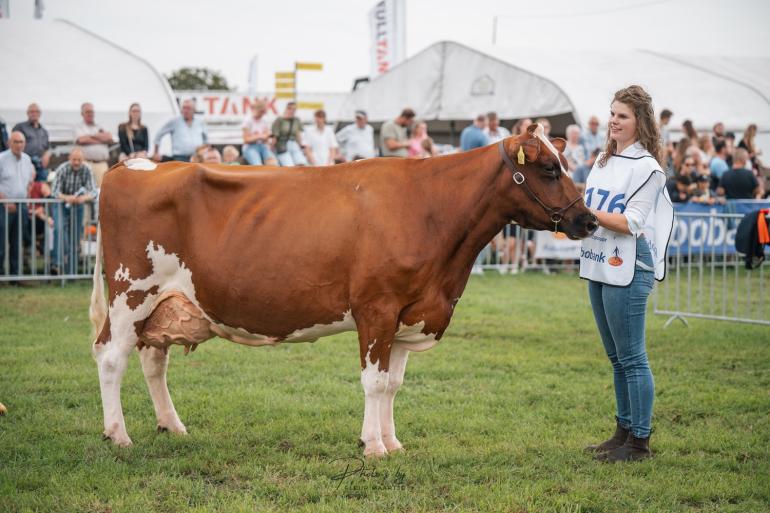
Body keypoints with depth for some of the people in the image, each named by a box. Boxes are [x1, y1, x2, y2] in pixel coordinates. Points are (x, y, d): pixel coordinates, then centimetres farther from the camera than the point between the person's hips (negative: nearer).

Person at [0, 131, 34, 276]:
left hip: (21, 206, 5)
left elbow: (31, 177, 25)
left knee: (17, 242, 8)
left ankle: (15, 272, 13)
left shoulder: (27, 159, 10)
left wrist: (28, 191, 10)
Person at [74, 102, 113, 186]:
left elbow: (110, 139, 6)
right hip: (86, 163, -3)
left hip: (102, 164, 3)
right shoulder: (79, 127, 12)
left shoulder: (101, 127, 23)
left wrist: (91, 136, 1)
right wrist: (100, 140, 4)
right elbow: (81, 140, -7)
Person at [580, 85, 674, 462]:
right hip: (598, 265, 8)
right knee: (617, 357, 15)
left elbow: (631, 224, -16)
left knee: (631, 357, -4)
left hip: (628, 269, -8)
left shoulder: (646, 167, -10)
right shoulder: (605, 160, 14)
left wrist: (586, 213, -20)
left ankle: (640, 442, 2)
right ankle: (624, 432, 24)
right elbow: (589, 211, 19)